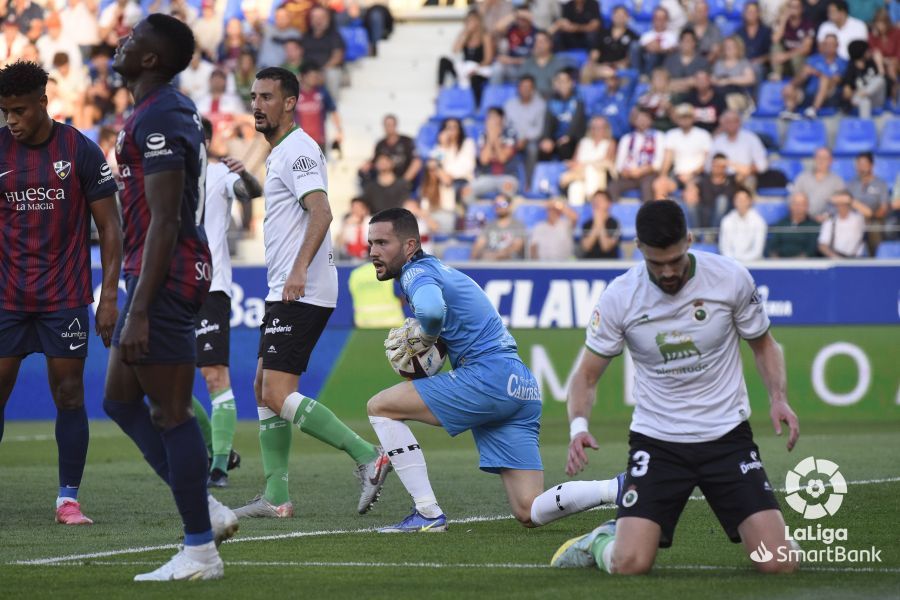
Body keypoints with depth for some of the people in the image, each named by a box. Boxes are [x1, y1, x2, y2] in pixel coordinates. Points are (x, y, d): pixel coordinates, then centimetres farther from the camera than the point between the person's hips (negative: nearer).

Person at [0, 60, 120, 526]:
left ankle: (68, 499, 6)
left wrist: (109, 296, -6)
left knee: (69, 394, 0)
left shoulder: (81, 151, -3)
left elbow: (109, 228, 1)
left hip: (66, 299, -2)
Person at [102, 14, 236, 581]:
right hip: (184, 270, 11)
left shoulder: (157, 119, -18)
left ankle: (200, 551, 3)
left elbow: (164, 220, -22)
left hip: (163, 277, -11)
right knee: (120, 399, 16)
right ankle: (208, 510, 17)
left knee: (171, 413, -4)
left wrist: (138, 313, -24)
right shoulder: (178, 109, 15)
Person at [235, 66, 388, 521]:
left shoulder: (297, 150, -11)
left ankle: (366, 456, -16)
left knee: (278, 396, -16)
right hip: (285, 293, 11)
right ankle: (276, 497, 11)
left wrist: (299, 270, -34)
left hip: (301, 293, -11)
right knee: (264, 389, 10)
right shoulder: (281, 152, 20)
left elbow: (321, 211, -25)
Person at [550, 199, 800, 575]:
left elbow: (763, 344, 9)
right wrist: (578, 425, -22)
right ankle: (600, 542, 19)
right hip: (655, 441, 0)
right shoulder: (619, 297, -10)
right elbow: (587, 375, -1)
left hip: (727, 435, 1)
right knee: (630, 564, -18)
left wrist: (778, 397, -10)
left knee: (778, 564, -12)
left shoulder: (731, 278, -9)